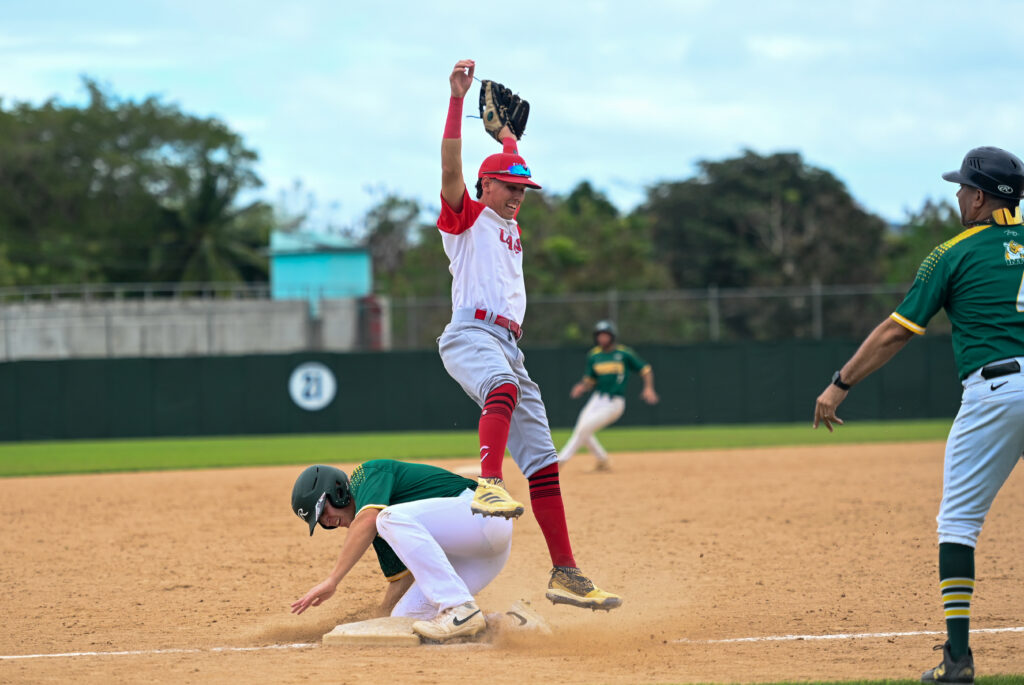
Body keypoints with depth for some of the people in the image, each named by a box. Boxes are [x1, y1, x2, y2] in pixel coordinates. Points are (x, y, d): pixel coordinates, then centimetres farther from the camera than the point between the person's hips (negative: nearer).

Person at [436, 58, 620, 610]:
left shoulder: (511, 228, 29)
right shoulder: (468, 217, 8)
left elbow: (513, 172, 47)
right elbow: (450, 169, -8)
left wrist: (505, 130, 50)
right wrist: (457, 100, -13)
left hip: (508, 346, 8)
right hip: (470, 333, -8)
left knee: (542, 461, 1)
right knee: (505, 386, -41)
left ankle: (565, 574, -2)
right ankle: (489, 485, -61)